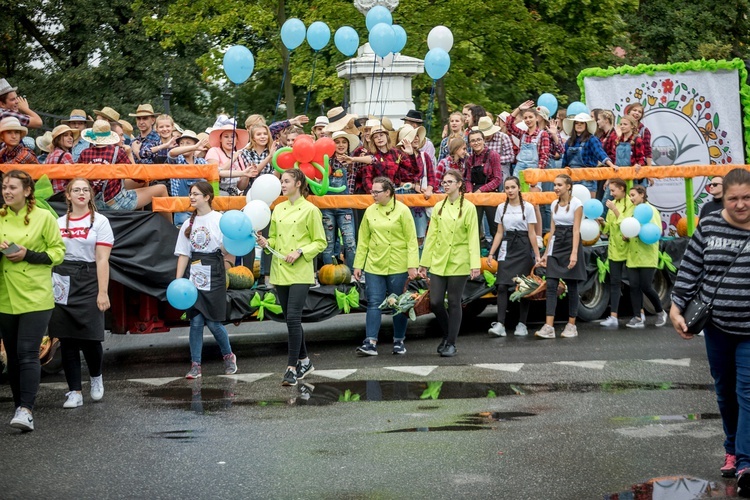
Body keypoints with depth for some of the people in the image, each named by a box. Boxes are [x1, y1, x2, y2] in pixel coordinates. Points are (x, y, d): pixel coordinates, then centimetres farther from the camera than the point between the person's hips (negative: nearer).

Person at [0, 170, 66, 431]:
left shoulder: (44, 217, -3)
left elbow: (58, 251, -1)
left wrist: (27, 255, -15)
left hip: (35, 298, -4)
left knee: (28, 354, -13)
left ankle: (26, 409, -17)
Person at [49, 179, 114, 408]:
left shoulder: (99, 221, 1)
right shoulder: (59, 223, 11)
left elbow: (102, 260, -5)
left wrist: (102, 292, -12)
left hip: (87, 283, -3)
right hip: (62, 285, 3)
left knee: (90, 337, -5)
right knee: (67, 340, 2)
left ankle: (96, 377, 24)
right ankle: (74, 392, 9)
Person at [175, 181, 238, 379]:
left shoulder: (219, 220, -2)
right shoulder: (188, 224, 11)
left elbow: (226, 250, -5)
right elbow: (183, 254, 9)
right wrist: (178, 280, 2)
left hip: (213, 274, -3)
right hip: (193, 274, 4)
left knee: (213, 322, -3)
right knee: (196, 321, -1)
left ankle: (228, 356, 21)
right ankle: (195, 365, 4)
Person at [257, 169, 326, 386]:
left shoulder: (310, 210, -5)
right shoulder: (278, 209, 12)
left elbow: (320, 242, -3)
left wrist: (300, 252, -16)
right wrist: (266, 243, -2)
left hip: (300, 272, -6)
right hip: (280, 271, 6)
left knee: (293, 318, -14)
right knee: (291, 319, 11)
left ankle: (292, 368, -13)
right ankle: (304, 361, 25)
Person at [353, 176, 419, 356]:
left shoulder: (402, 211, -7)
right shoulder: (370, 211, 5)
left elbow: (411, 240, -7)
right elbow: (363, 240, 8)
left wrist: (412, 265, -12)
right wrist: (358, 264, 6)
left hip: (397, 267, -3)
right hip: (374, 266, 3)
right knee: (374, 303, -2)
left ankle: (399, 341, 19)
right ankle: (371, 343, -4)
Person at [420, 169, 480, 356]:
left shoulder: (468, 208, -4)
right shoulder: (439, 207, 9)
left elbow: (473, 237, -8)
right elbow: (431, 236, 10)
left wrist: (475, 264, -15)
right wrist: (424, 262, 9)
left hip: (458, 263, -4)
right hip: (438, 262, 4)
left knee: (454, 303, 1)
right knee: (435, 302, 0)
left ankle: (451, 343, 10)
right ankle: (447, 334, 24)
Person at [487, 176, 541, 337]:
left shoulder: (527, 207, -1)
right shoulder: (501, 208, 9)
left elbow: (531, 233, -2)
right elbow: (499, 233, 10)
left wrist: (537, 255, -6)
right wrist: (491, 253, 2)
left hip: (523, 247, -2)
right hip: (507, 247, 3)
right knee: (502, 286, -9)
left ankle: (522, 325, 7)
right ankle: (500, 324, -14)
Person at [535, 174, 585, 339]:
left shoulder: (576, 204, -7)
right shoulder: (554, 205, 11)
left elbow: (576, 230, -13)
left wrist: (574, 253, -21)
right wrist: (546, 253, 12)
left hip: (570, 243, -5)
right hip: (556, 245, 5)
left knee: (572, 286, 2)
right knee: (551, 285, -5)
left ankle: (571, 326, 10)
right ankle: (548, 327, -10)